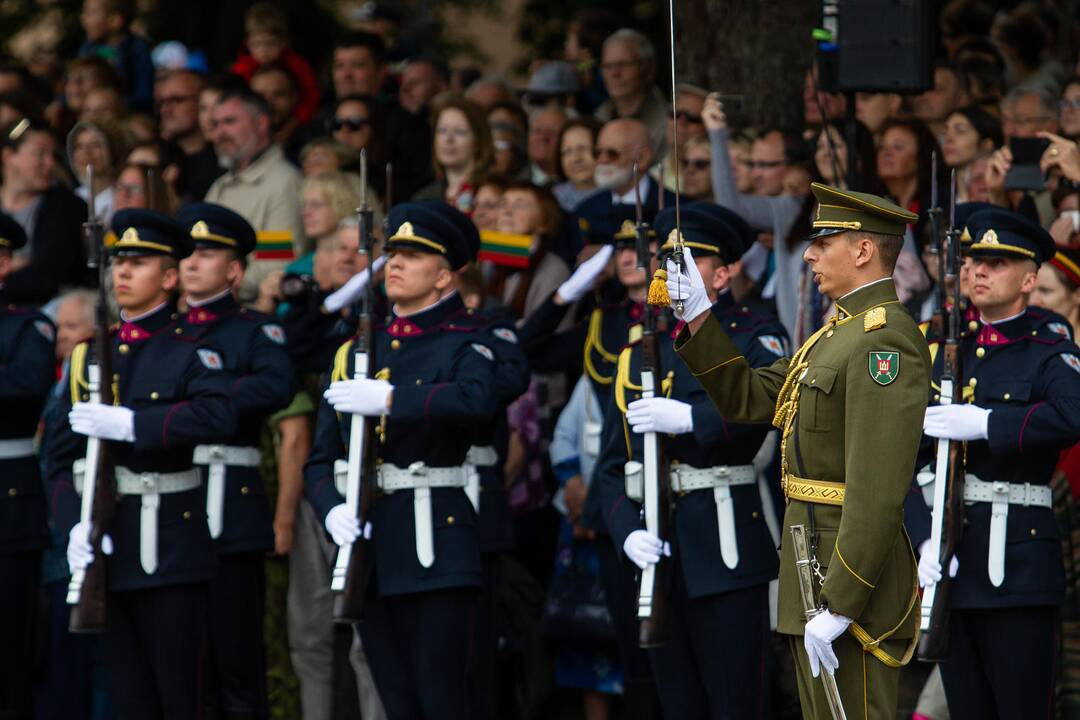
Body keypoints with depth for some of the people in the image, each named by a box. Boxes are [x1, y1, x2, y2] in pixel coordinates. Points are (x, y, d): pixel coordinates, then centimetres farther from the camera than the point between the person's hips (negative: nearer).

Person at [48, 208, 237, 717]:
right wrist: (74, 523, -8)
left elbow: (219, 415, -22)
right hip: (104, 549, 4)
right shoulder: (88, 357, 12)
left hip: (169, 547, -4)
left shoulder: (190, 353, -1)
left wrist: (131, 424, -27)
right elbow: (61, 458, 9)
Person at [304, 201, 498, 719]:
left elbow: (476, 400, -25)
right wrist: (332, 509, -8)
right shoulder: (354, 354, 16)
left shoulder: (463, 347, 0)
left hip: (437, 545, -5)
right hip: (369, 547, 5)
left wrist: (389, 398, -25)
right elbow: (321, 460, 12)